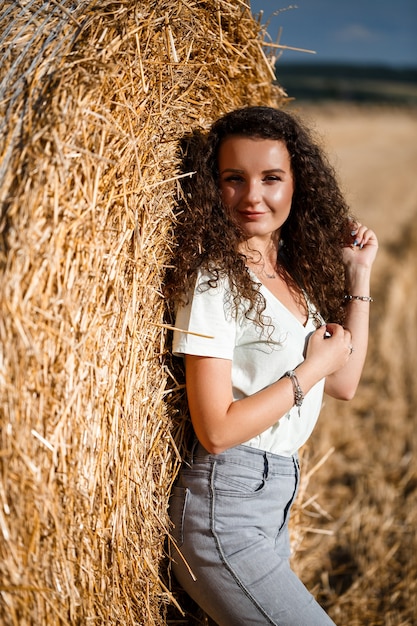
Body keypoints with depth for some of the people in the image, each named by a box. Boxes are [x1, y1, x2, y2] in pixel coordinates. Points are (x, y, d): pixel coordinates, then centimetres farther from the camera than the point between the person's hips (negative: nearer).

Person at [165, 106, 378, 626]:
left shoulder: (294, 272, 7)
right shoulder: (215, 280, -16)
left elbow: (344, 384, 10)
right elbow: (216, 431, -20)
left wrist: (359, 275, 8)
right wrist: (313, 365, -13)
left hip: (274, 501, 8)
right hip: (224, 508, -8)